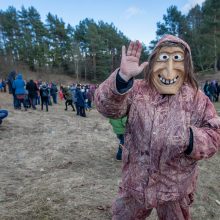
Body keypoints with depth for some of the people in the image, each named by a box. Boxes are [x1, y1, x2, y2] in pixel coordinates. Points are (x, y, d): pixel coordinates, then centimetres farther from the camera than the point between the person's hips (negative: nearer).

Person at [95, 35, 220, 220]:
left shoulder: (196, 98, -6)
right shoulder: (136, 91, -9)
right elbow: (107, 106, -25)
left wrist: (189, 138, -26)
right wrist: (123, 77, -43)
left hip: (176, 188, 1)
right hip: (136, 182, 0)